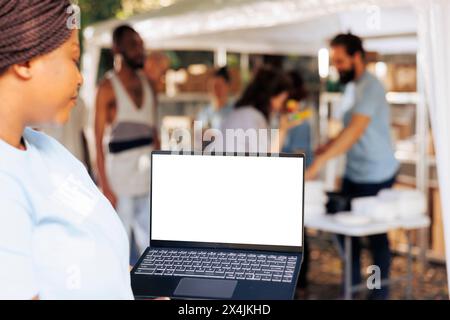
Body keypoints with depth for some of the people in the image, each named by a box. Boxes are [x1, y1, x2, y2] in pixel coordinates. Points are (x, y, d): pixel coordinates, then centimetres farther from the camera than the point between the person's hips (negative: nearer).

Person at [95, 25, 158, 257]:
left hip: (149, 183, 6)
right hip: (120, 184, -6)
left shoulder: (148, 86, 12)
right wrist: (105, 187, -14)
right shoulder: (108, 87, -5)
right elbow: (98, 140, -8)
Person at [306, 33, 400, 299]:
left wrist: (320, 162, -36)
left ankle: (380, 292, 21)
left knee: (376, 233, 5)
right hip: (354, 173, 8)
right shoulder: (356, 86, 10)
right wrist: (325, 148, 3)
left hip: (376, 175, -8)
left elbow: (355, 131, -30)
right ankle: (352, 285, 26)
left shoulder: (370, 87, -19)